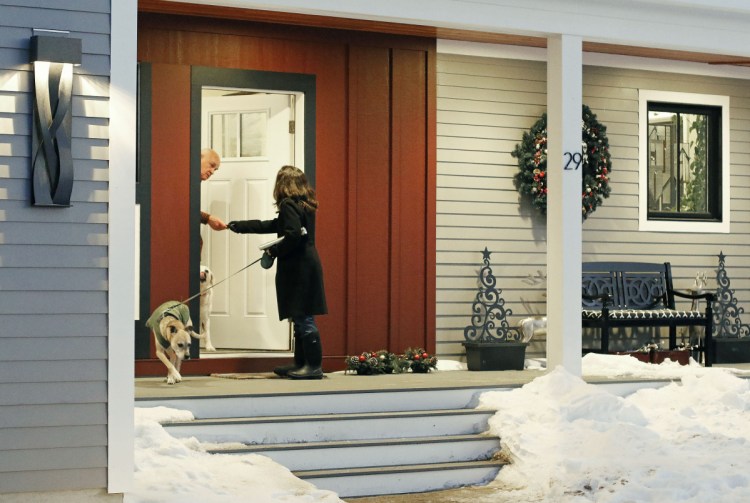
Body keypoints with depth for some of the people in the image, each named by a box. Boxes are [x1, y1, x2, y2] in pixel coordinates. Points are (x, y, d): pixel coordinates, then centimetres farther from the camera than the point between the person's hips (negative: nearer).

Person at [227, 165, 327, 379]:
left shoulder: (289, 205, -11)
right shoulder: (303, 205, 18)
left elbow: (293, 235, -26)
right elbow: (272, 226, 26)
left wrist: (273, 251, -11)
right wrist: (238, 226, 30)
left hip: (299, 270, -10)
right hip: (305, 267, 10)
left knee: (304, 319, -8)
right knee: (301, 319, 13)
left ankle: (314, 366, -7)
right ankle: (301, 364, 18)